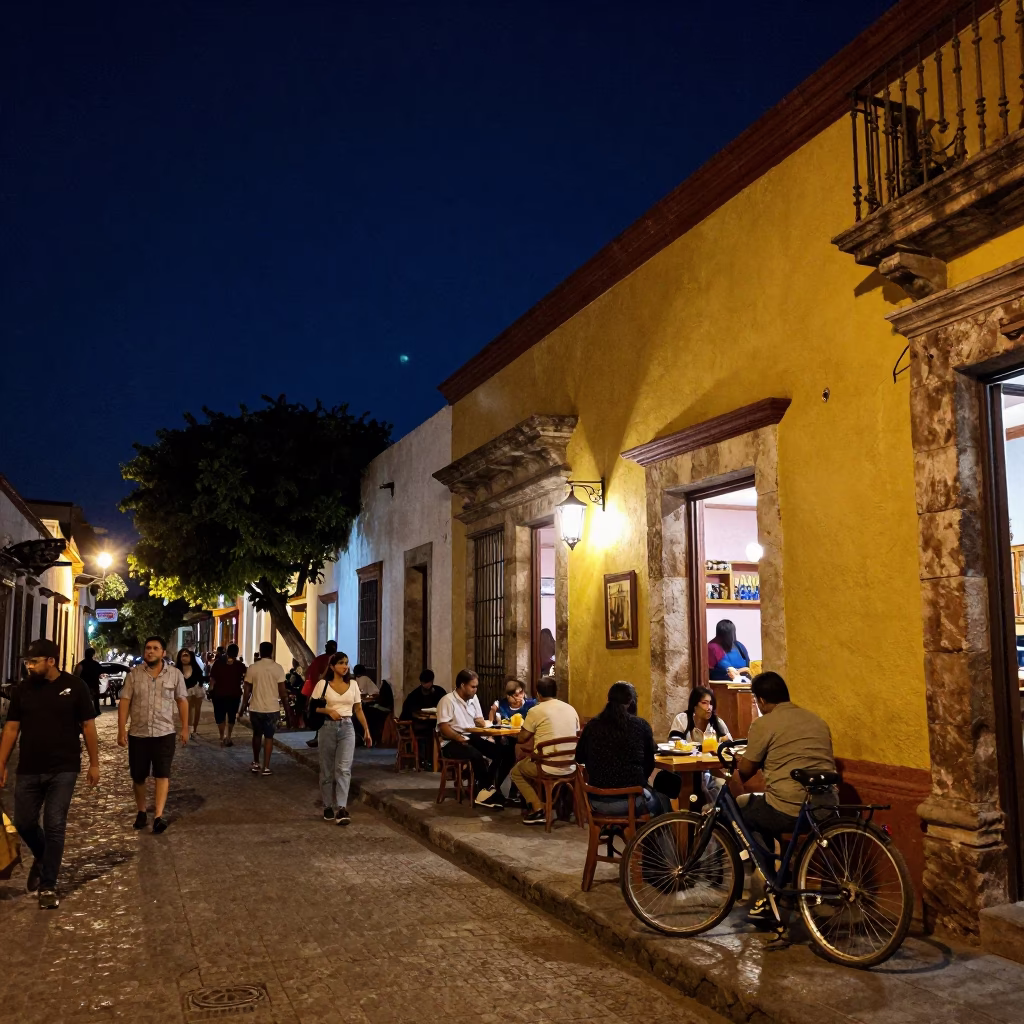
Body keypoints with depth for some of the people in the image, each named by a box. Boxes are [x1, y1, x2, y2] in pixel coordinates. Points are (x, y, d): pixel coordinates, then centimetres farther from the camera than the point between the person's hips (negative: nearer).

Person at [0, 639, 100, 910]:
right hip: (28, 771, 3)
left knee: (54, 826, -2)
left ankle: (48, 886, 11)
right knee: (24, 823, 10)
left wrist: (94, 763, -1)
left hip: (63, 770, -3)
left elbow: (88, 726, -1)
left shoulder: (74, 686, -6)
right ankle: (42, 858, 42)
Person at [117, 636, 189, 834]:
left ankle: (158, 816, -10)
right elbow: (124, 702, -2)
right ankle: (141, 811, 29)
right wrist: (121, 730, -8)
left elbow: (182, 701, 6)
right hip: (138, 733, 1)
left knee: (162, 775, -8)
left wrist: (185, 728, 4)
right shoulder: (134, 674, -1)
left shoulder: (175, 674, -1)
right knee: (138, 777, 10)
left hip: (164, 733, -1)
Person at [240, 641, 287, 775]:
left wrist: (243, 706, 11)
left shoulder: (253, 667, -5)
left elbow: (247, 690, -1)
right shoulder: (278, 668, -7)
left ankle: (255, 763, 26)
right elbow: (282, 690, -6)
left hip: (255, 707, 1)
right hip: (272, 708, -1)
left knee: (257, 735, 19)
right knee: (268, 736, 7)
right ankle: (266, 767, 4)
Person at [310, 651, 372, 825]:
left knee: (343, 768, -11)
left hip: (347, 728, 1)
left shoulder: (353, 684, 7)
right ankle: (328, 807, 20)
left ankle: (341, 808, -15)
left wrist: (367, 731, 8)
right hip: (328, 728, -1)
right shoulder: (323, 684, -2)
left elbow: (358, 710, 12)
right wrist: (328, 711, -17)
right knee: (327, 770, 7)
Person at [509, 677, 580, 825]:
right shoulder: (571, 709, 8)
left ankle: (538, 809, 8)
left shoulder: (536, 710, -7)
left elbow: (522, 739, 1)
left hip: (548, 768, -6)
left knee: (516, 772, 23)